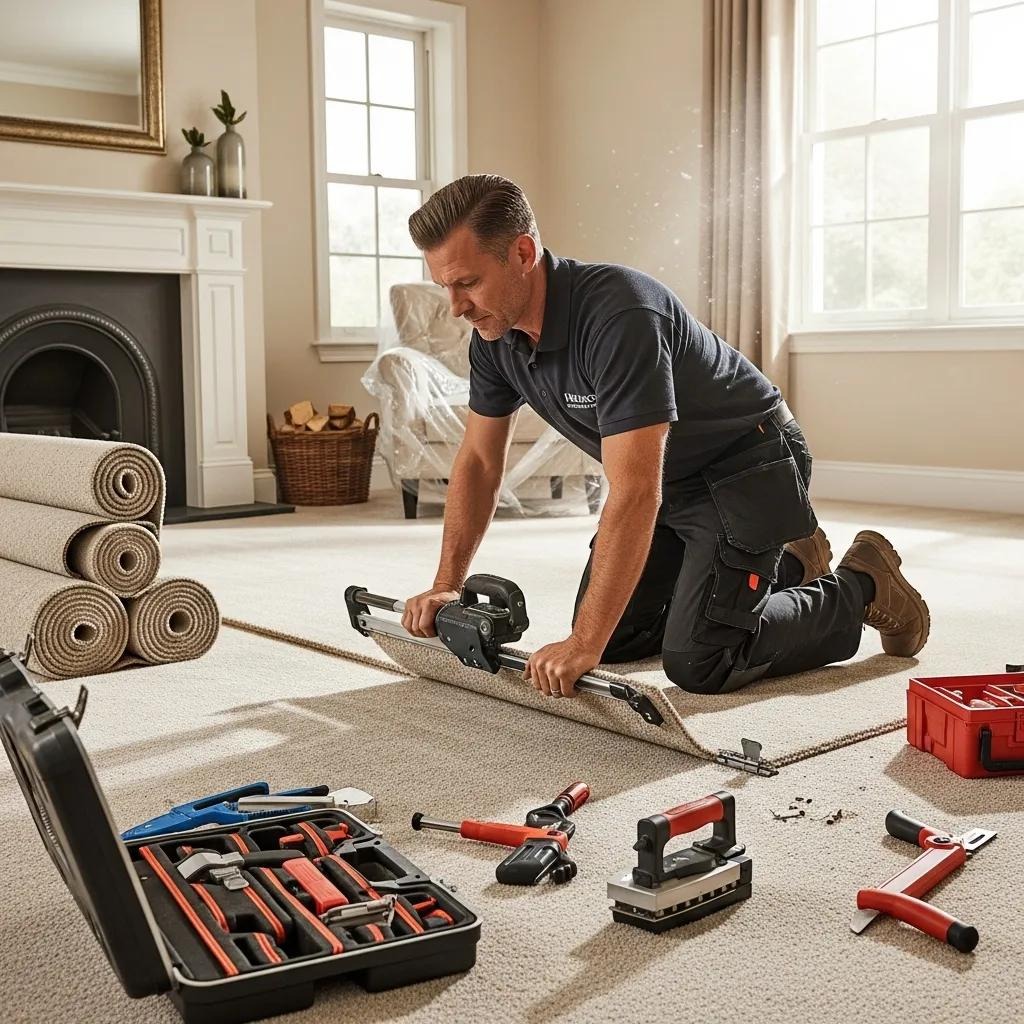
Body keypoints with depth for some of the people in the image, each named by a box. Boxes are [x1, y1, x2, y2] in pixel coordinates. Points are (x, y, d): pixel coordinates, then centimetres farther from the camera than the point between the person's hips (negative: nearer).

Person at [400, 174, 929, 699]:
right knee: (613, 638, 9)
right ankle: (789, 564, 25)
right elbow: (479, 461, 3)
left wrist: (582, 647, -37)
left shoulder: (618, 315, -36)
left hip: (747, 466, -8)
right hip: (667, 479, 8)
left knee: (697, 663, -15)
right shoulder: (493, 335, -9)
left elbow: (634, 496, -39)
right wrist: (446, 586, -2)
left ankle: (861, 586, 10)